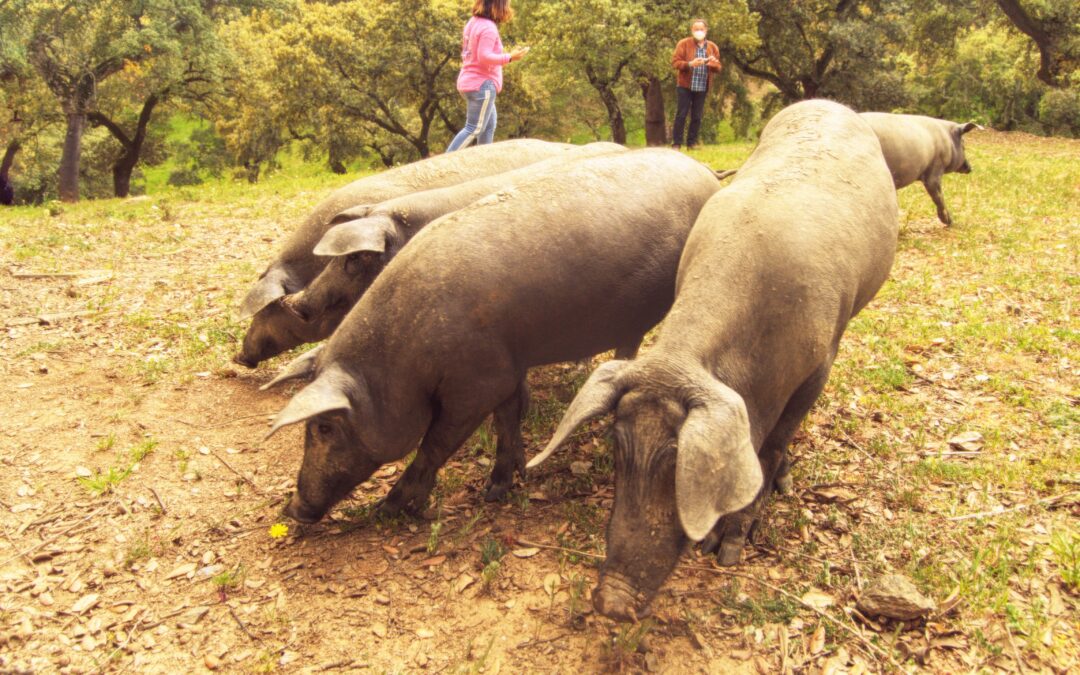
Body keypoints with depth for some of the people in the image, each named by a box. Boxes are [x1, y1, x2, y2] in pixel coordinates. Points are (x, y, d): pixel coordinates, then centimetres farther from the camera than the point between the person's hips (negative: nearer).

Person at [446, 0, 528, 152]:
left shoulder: (473, 22, 11)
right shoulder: (489, 28, -17)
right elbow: (484, 57, -25)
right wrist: (510, 57, -22)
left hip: (469, 81, 10)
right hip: (482, 84, -10)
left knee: (489, 124, 19)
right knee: (473, 129, -6)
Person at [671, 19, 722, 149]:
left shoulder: (713, 47, 9)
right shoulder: (683, 44, 0)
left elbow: (718, 68, 9)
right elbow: (675, 62, -7)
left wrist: (713, 63, -15)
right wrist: (690, 64, -22)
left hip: (702, 88, 3)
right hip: (685, 86, -3)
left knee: (697, 117, 4)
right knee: (681, 115, -3)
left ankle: (692, 142, 12)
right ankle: (676, 143, 1)